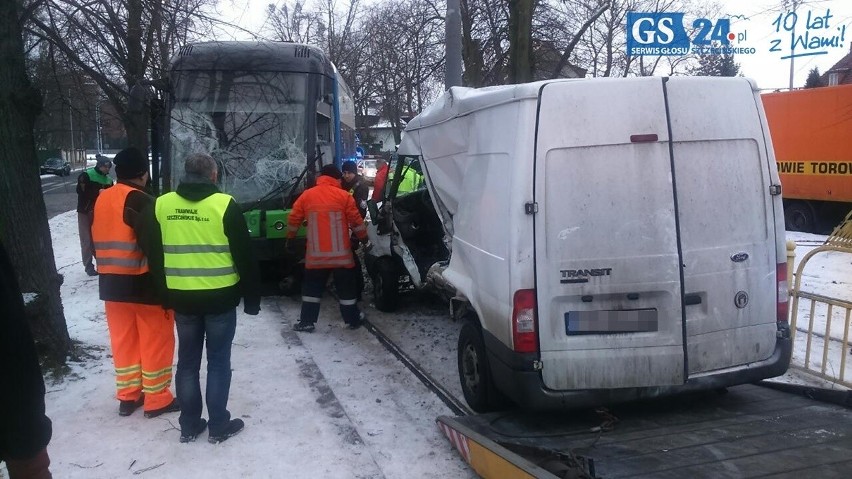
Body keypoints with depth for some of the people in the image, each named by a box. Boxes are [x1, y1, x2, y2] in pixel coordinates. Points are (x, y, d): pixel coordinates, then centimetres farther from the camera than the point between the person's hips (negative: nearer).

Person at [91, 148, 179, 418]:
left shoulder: (101, 200, 8)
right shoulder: (142, 202, -17)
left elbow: (96, 241, 15)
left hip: (111, 283, 7)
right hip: (144, 283, -7)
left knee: (123, 340, 16)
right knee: (155, 341, 4)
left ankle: (128, 396, 24)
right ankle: (157, 399, 11)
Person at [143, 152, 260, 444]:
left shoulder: (161, 205, 1)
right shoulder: (224, 205, -11)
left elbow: (154, 256, 8)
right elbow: (244, 257, -8)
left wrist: (164, 295, 18)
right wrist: (252, 297, 0)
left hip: (181, 299, 4)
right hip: (220, 299, -3)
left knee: (187, 362, 14)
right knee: (218, 361, 8)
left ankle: (189, 426, 22)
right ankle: (219, 426, 15)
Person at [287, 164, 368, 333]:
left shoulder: (307, 195, 3)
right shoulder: (344, 196, -4)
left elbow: (293, 219, 9)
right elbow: (356, 221, -2)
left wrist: (290, 238, 24)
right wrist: (364, 238, 14)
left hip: (316, 254, 2)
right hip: (341, 254, -1)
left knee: (312, 288, 13)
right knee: (346, 288, 11)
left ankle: (307, 322, 13)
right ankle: (353, 320, 20)